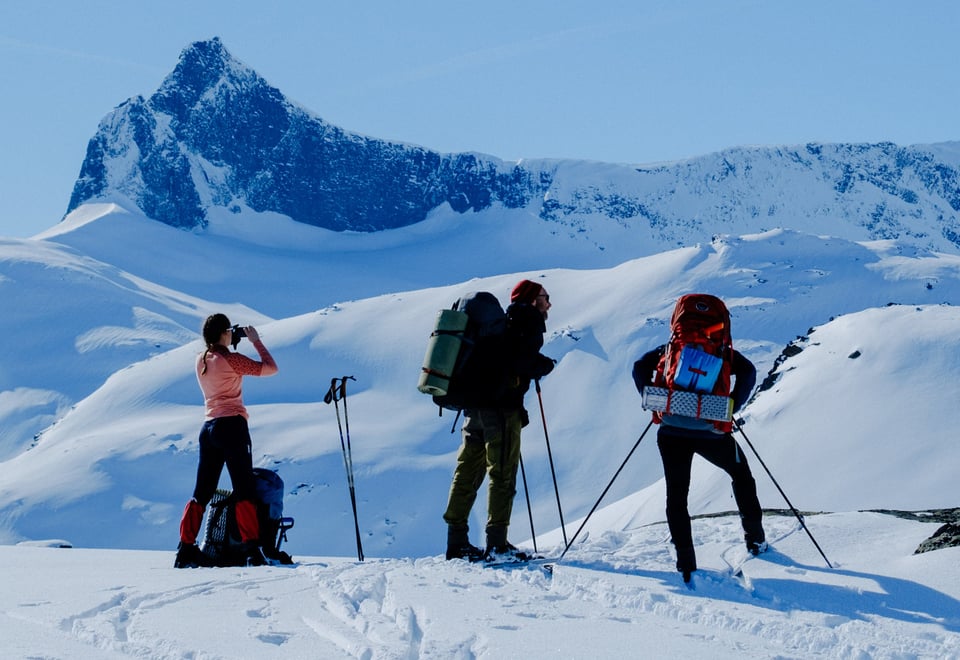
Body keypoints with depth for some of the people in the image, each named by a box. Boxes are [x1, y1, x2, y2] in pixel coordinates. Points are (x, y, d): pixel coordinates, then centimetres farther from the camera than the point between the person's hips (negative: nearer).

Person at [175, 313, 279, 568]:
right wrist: (255, 340, 5)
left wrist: (233, 343, 25)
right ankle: (252, 550, -15)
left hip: (208, 427, 7)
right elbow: (270, 368, -5)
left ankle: (185, 550, 8)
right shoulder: (231, 360, -9)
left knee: (202, 492, 11)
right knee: (244, 490, -8)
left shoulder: (200, 361, 10)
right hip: (232, 425, -7)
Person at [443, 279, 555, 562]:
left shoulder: (502, 320, 23)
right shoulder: (529, 318, -3)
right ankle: (496, 543, -9)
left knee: (468, 471, 9)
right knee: (502, 474, -6)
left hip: (474, 404, 9)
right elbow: (521, 361, -17)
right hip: (502, 407, -9)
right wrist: (545, 366, 0)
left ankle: (457, 541, 10)